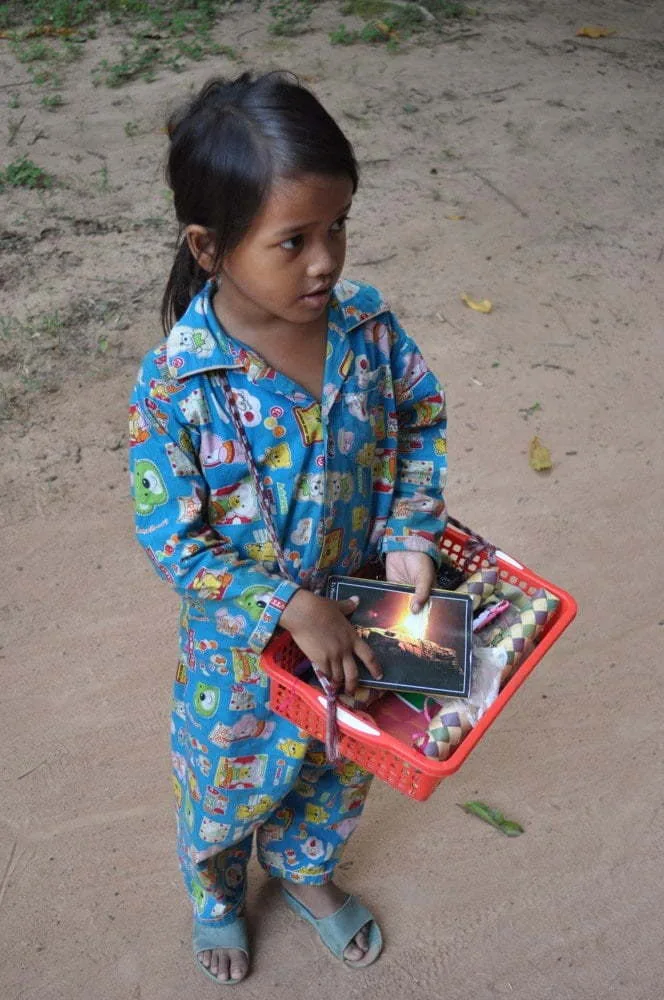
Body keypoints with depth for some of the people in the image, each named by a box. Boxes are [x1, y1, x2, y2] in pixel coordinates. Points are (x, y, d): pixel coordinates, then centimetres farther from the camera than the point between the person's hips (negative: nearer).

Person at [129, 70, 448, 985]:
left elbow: (423, 418, 0)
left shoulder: (369, 326, -16)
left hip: (359, 617, 4)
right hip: (241, 643, -3)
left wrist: (411, 533, -12)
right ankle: (217, 896, 59)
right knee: (230, 786, 24)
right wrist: (292, 609, -27)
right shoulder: (175, 384, -28)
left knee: (340, 771, 28)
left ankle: (308, 873, 62)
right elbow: (171, 540, -23)